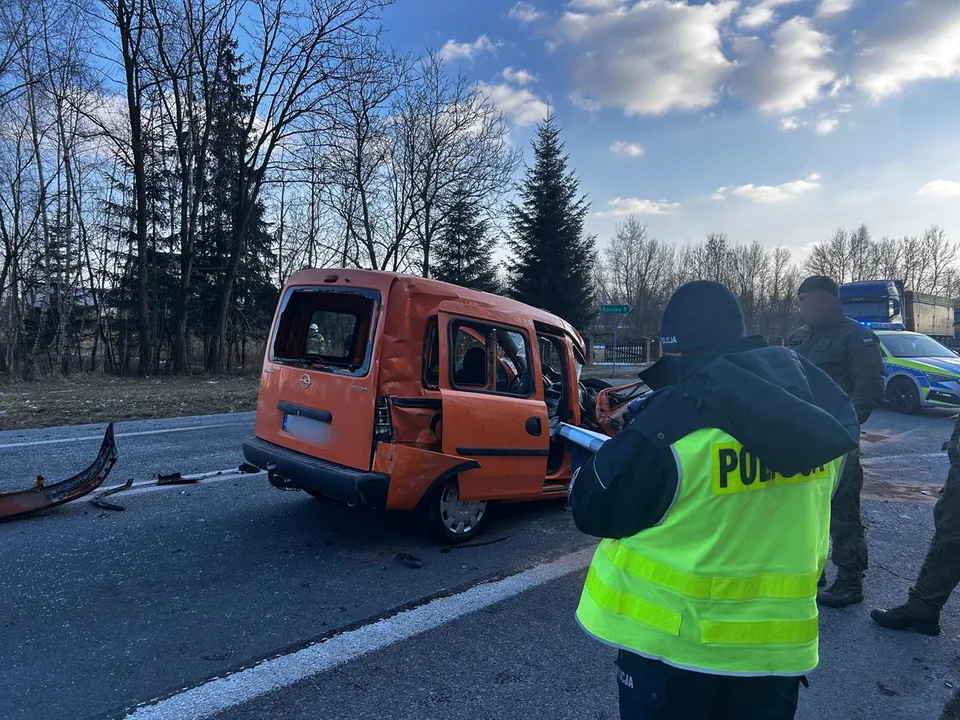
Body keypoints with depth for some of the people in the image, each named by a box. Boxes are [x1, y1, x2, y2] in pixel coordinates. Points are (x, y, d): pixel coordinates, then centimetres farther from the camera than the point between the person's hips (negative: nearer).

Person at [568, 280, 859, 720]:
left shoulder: (672, 421, -23)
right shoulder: (816, 413, -3)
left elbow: (593, 510, -13)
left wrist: (623, 448, 7)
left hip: (675, 641, -5)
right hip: (776, 641, 6)